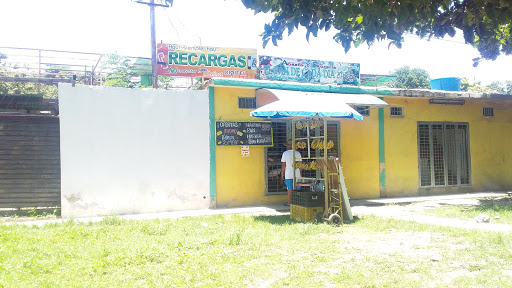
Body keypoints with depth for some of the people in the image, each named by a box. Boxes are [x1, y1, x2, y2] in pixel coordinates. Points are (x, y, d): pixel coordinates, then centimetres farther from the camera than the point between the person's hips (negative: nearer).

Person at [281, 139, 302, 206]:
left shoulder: (285, 153, -7)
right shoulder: (298, 153, 2)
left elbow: (283, 165, -6)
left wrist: (282, 174, 3)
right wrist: (300, 173, 13)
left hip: (288, 174, -2)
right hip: (297, 174, 2)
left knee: (290, 189, 2)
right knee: (297, 188, 9)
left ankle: (289, 202, 6)